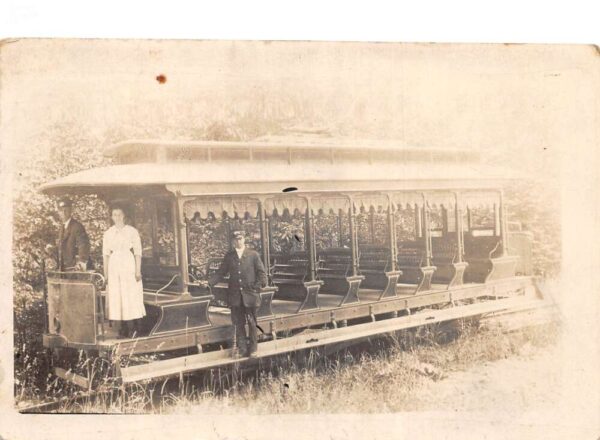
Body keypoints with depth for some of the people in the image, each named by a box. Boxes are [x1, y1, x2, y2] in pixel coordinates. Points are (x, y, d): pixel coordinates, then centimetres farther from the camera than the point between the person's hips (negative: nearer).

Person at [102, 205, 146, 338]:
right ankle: (124, 328, 9)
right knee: (117, 297, 2)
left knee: (132, 296, -4)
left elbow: (138, 252, -3)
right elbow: (106, 253, 9)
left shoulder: (132, 231, 0)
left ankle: (135, 328, 2)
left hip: (129, 266, -3)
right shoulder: (108, 233, 9)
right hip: (114, 267, 3)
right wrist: (105, 273, 4)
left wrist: (138, 270, -9)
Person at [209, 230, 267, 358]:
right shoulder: (228, 256, 8)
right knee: (239, 323, 5)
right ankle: (243, 349, 11)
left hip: (250, 294, -2)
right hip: (235, 296, 2)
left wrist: (259, 285, -11)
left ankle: (253, 349, 14)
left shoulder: (253, 255, 2)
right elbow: (221, 273, 9)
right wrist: (209, 282, -3)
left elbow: (261, 272, 2)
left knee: (251, 322, 5)